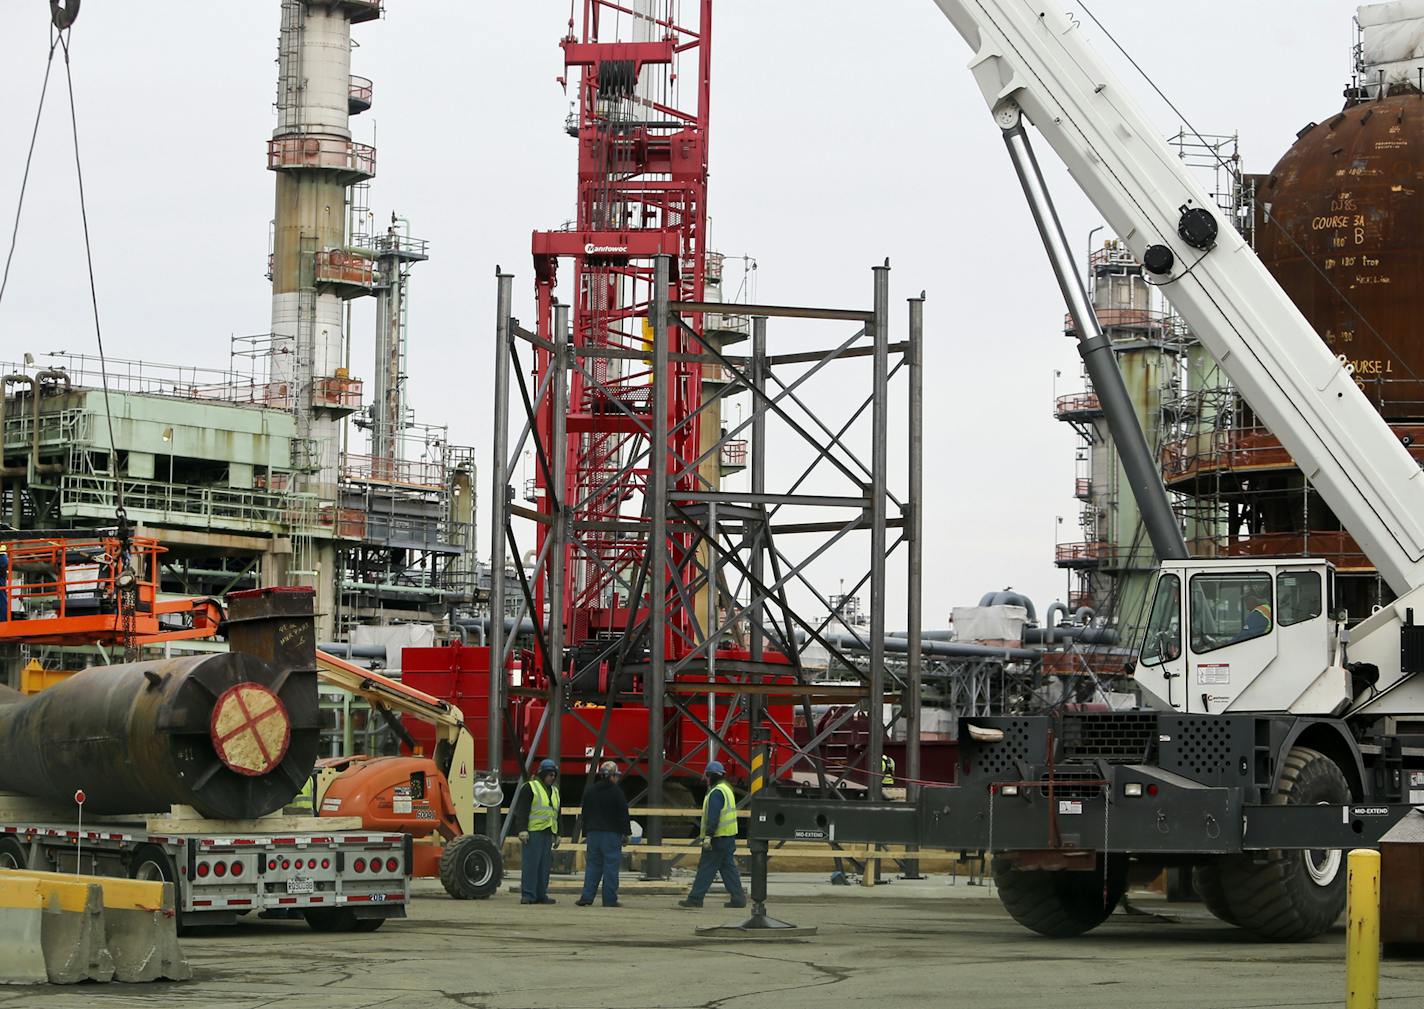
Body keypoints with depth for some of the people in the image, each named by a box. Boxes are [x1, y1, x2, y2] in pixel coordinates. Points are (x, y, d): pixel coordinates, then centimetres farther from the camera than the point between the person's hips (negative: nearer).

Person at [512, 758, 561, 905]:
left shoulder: (554, 791, 21)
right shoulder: (530, 787, -2)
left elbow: (556, 814, 28)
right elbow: (522, 811, -8)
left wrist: (557, 835, 23)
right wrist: (523, 830, -16)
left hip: (548, 832, 7)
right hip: (533, 832, -7)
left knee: (544, 865, 6)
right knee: (530, 864, -9)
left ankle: (541, 894, 10)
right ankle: (527, 895, -8)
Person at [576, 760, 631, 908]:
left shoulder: (590, 791, 11)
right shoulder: (616, 792, -7)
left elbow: (585, 814, 16)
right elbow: (623, 815, -7)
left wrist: (586, 832, 22)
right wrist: (626, 833, 1)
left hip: (593, 833, 5)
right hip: (611, 834, -5)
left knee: (592, 865, 9)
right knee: (611, 866, -3)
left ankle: (586, 897, 1)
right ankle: (610, 899, -4)